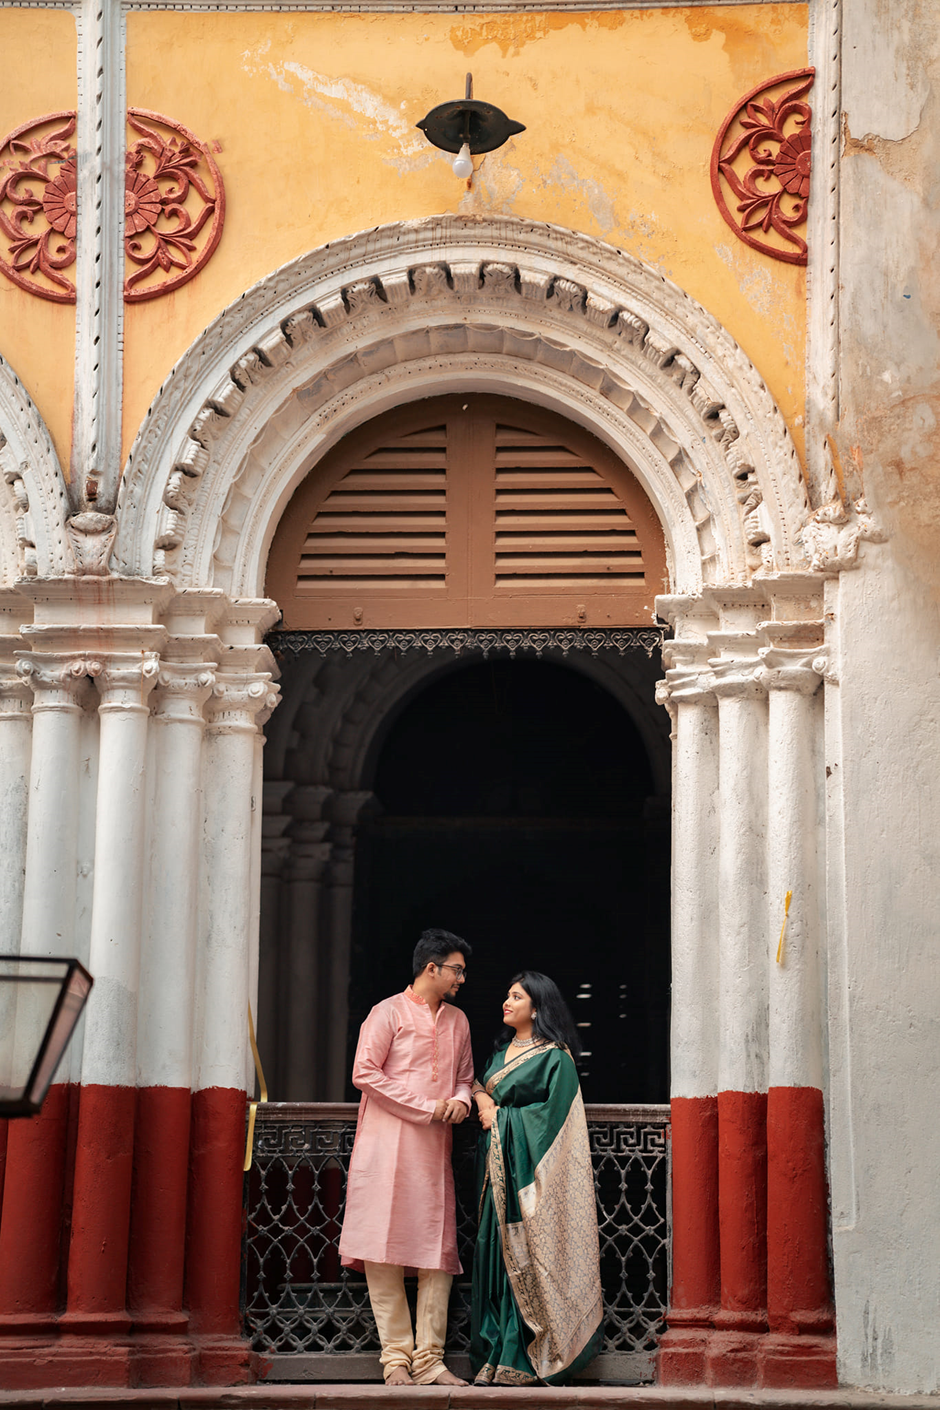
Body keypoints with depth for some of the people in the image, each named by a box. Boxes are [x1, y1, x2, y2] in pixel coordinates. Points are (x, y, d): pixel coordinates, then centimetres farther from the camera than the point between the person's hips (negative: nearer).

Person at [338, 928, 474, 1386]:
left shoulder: (457, 1021, 18)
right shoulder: (389, 1013, 0)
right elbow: (364, 1072, -8)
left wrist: (461, 1100, 2)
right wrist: (426, 1107, -10)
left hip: (434, 1150, 6)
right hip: (388, 1146, -5)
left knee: (438, 1252, -1)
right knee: (385, 1251, -8)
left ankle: (429, 1359, 2)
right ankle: (396, 1357, -4)